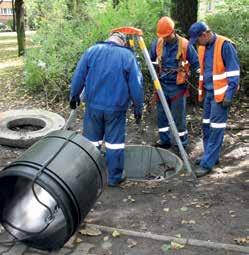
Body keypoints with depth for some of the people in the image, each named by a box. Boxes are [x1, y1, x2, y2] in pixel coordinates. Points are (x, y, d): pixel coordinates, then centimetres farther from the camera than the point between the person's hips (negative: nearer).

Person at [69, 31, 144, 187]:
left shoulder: (92, 50, 4)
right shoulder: (128, 55, -1)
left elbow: (78, 77, 6)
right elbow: (136, 85, -4)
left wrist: (74, 96, 18)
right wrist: (138, 108, 3)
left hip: (93, 105, 2)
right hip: (116, 107, -2)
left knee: (92, 141, 13)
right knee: (115, 142, 7)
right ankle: (115, 178, 15)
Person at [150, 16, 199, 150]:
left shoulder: (184, 44, -10)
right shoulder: (157, 43, -1)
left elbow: (196, 64, -3)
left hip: (178, 86, -4)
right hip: (162, 84, 4)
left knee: (178, 117, 2)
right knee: (161, 114, 10)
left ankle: (182, 143, 16)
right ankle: (165, 140, 25)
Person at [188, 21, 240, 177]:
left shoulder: (225, 45, -13)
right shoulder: (203, 47, 10)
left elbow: (234, 72, -14)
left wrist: (229, 95, -16)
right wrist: (201, 91, 18)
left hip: (220, 94, -8)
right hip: (208, 92, 8)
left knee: (216, 128, -6)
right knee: (207, 126, 12)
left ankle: (208, 163, -4)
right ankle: (211, 156, 25)